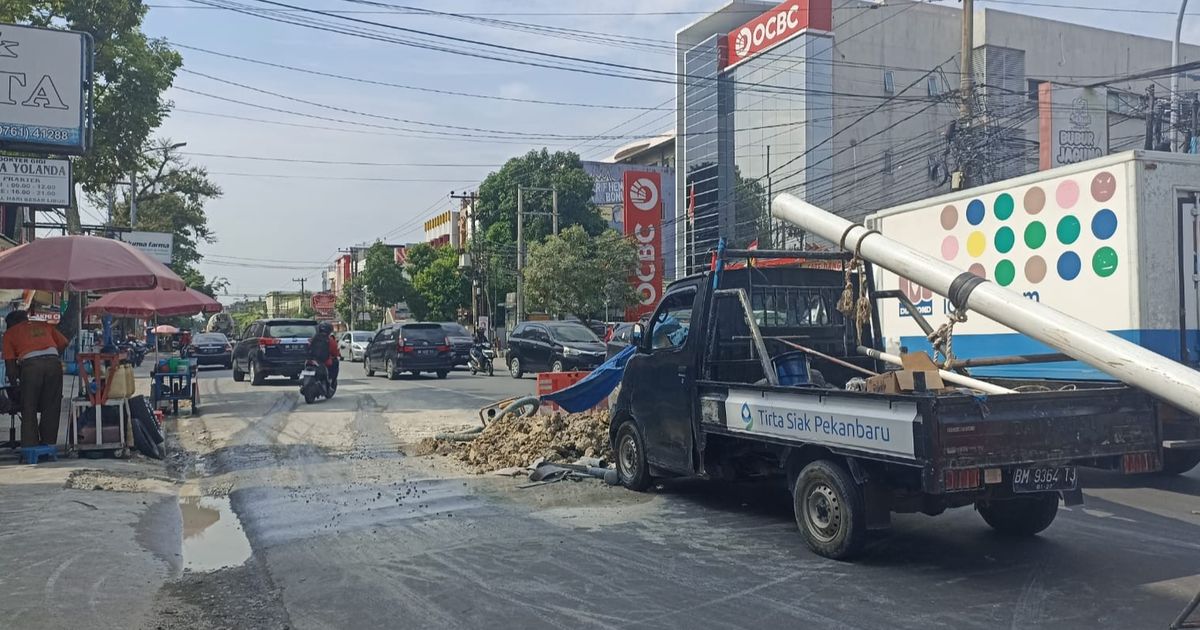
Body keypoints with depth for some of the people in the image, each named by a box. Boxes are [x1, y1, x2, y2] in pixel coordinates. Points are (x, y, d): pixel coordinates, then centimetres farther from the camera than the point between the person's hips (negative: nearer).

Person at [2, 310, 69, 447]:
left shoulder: (10, 333, 20)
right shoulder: (44, 325, 28)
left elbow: (9, 361, 15)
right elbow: (63, 343, 19)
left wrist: (14, 382, 24)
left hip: (30, 365, -2)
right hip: (53, 362, 2)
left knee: (29, 410, 9)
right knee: (51, 409, 12)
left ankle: (30, 448, 5)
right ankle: (48, 445, 15)